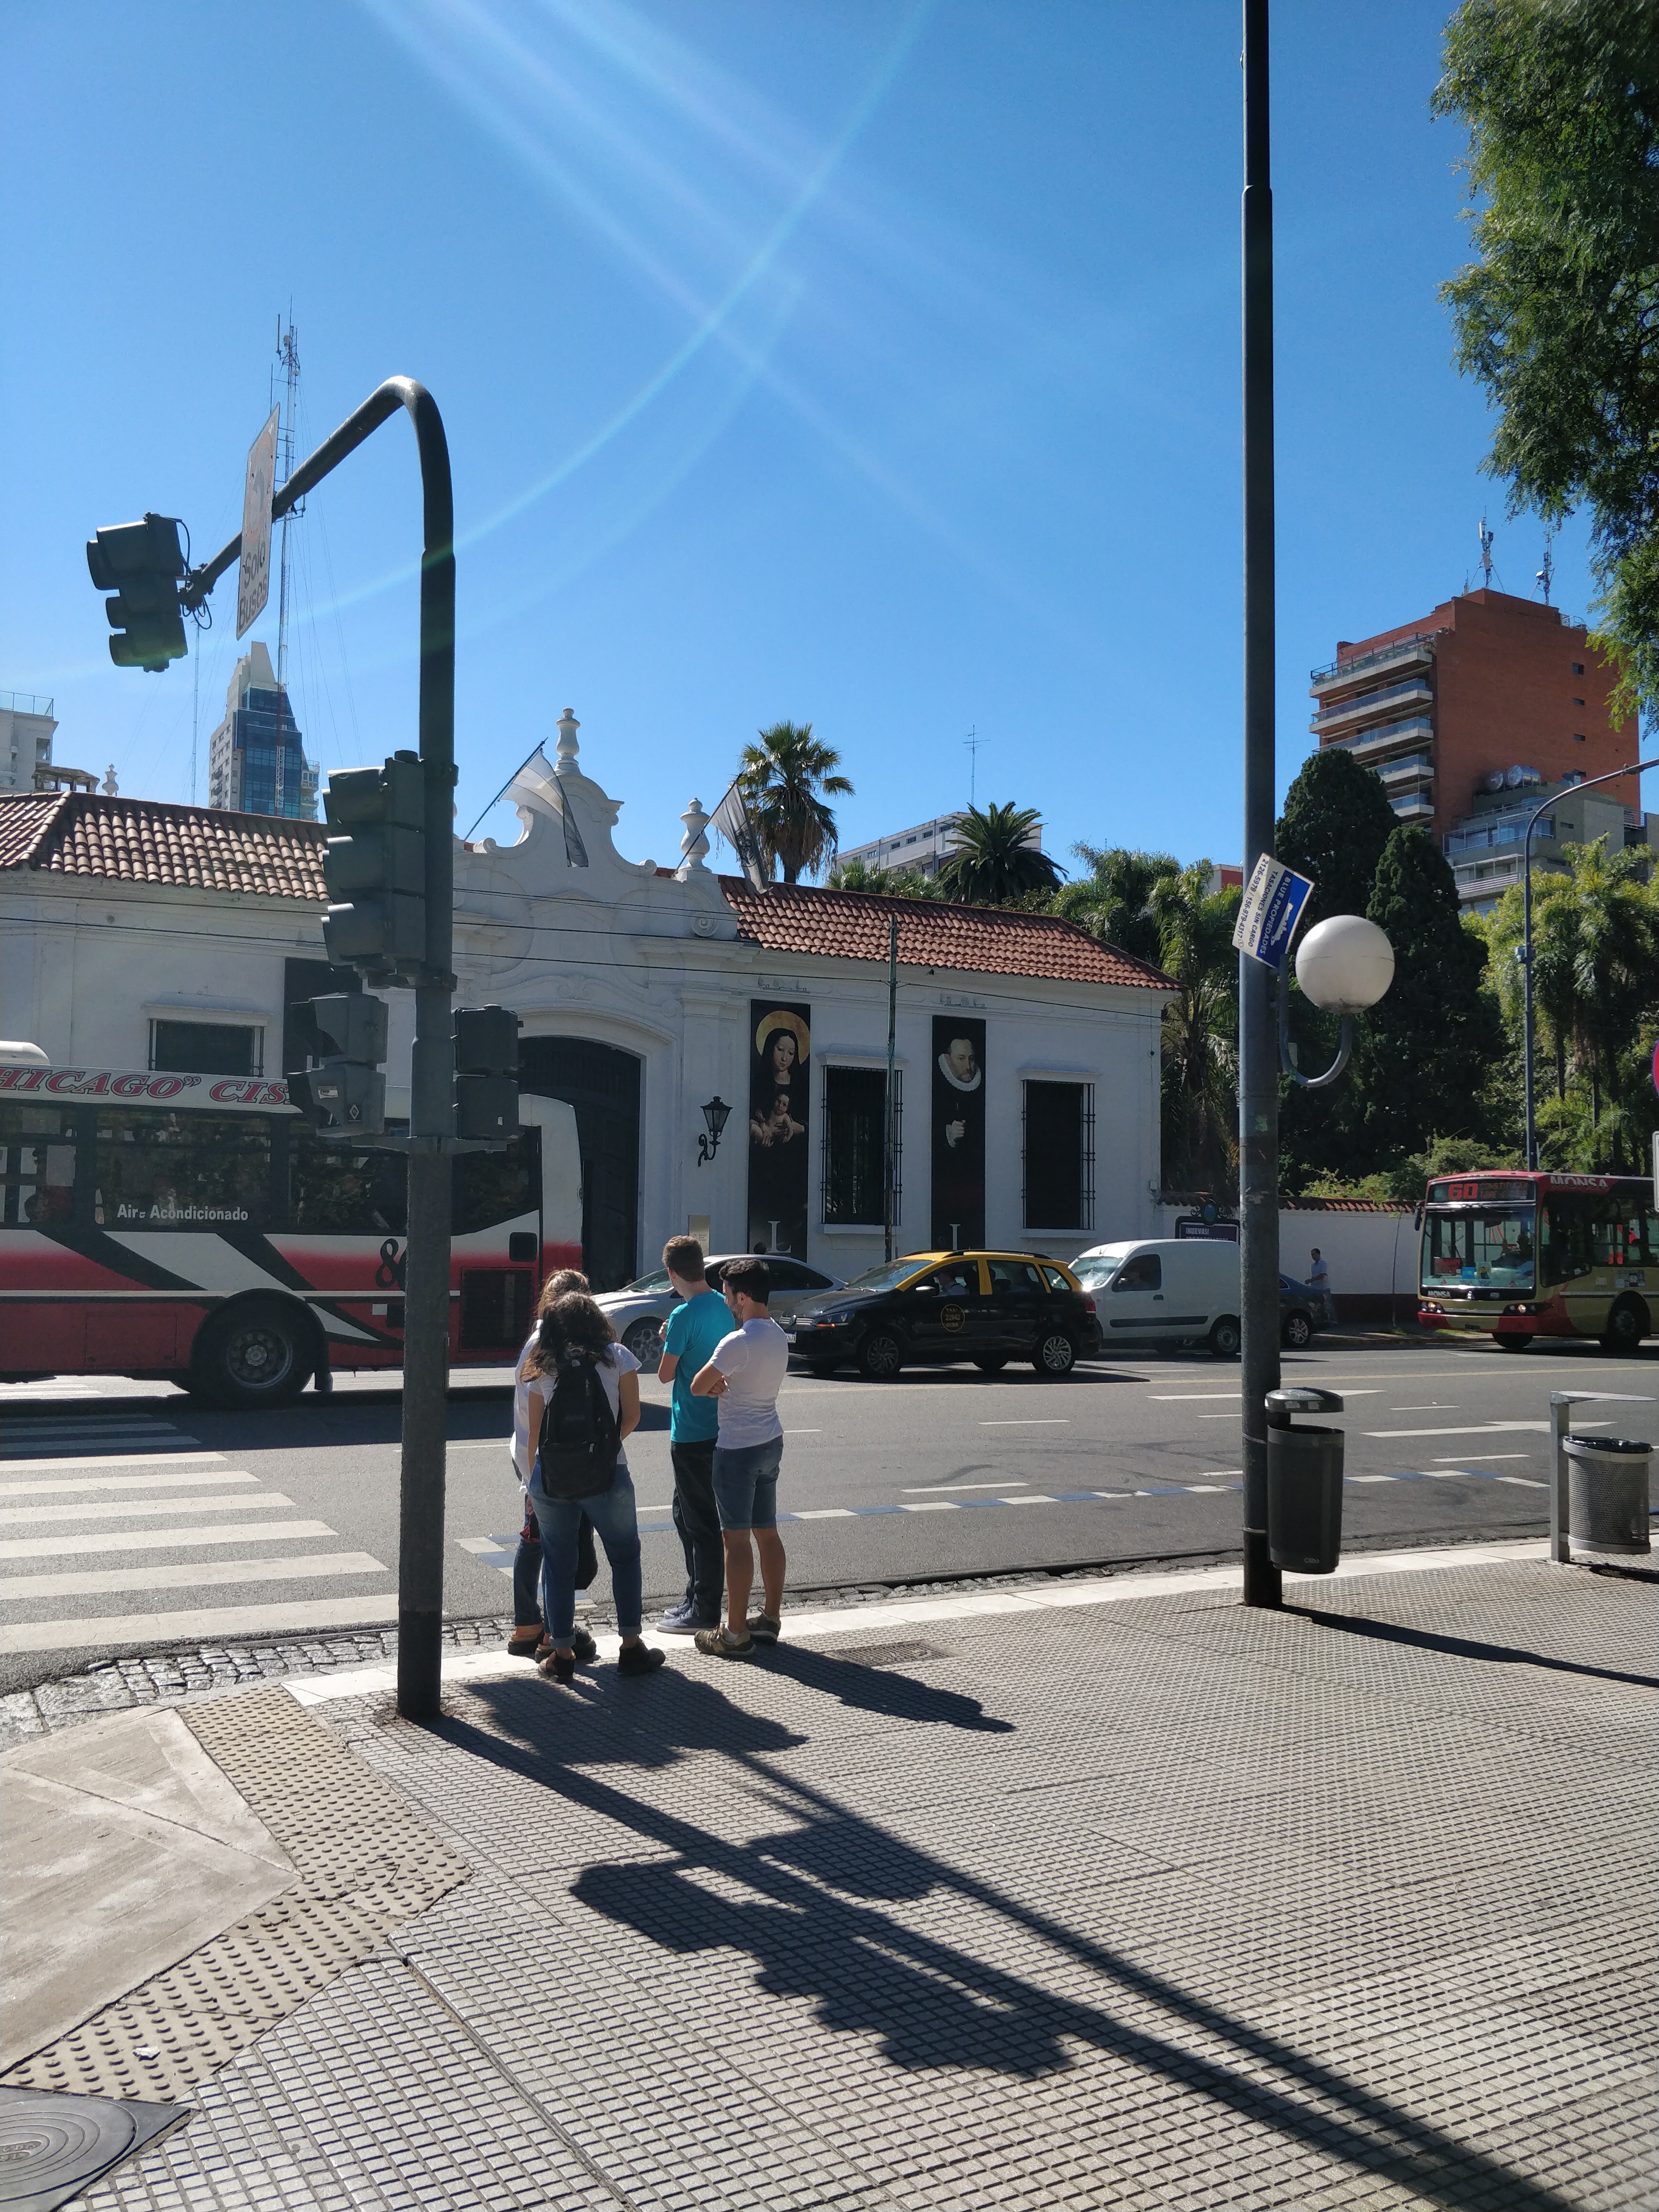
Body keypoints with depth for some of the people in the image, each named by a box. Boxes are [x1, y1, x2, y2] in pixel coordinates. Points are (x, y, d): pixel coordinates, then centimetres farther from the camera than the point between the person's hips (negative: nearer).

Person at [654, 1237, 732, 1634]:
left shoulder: (685, 1314, -19)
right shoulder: (723, 1306, 6)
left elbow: (665, 1375, -13)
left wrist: (666, 1342, 4)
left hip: (691, 1433, -9)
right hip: (716, 1426, 9)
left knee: (700, 1522, 0)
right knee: (687, 1514, 20)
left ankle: (705, 1611, 8)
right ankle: (696, 1598, 28)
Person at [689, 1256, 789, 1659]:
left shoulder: (738, 1343, -21)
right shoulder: (778, 1336, 7)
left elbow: (697, 1387, -14)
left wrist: (715, 1386, 6)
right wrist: (724, 1385, -1)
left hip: (738, 1448, -9)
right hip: (771, 1442, 9)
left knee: (737, 1539, -2)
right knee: (767, 1533, 14)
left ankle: (736, 1634, 3)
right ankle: (770, 1619, 23)